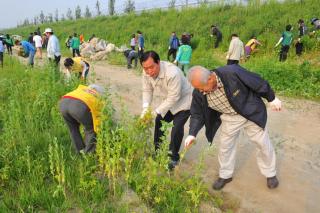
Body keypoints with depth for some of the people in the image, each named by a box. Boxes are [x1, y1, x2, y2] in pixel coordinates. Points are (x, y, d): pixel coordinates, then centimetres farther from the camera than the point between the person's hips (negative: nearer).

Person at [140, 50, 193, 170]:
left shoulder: (172, 73, -40)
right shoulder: (147, 73, -18)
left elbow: (173, 98, -33)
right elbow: (147, 90, -9)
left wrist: (156, 112, -34)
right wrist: (145, 108, -25)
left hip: (184, 100, -7)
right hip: (170, 100, 7)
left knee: (177, 127, -15)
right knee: (159, 121, 9)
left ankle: (174, 158, 5)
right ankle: (158, 151, 30)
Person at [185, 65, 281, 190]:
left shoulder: (232, 73, -36)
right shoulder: (199, 93, -21)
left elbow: (257, 82, -21)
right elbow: (197, 114, -6)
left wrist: (271, 98, -8)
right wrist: (192, 134, -18)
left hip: (251, 113, -2)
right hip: (229, 118, 3)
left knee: (263, 144, 11)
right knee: (225, 146, 11)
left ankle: (270, 174, 37)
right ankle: (225, 175, 36)